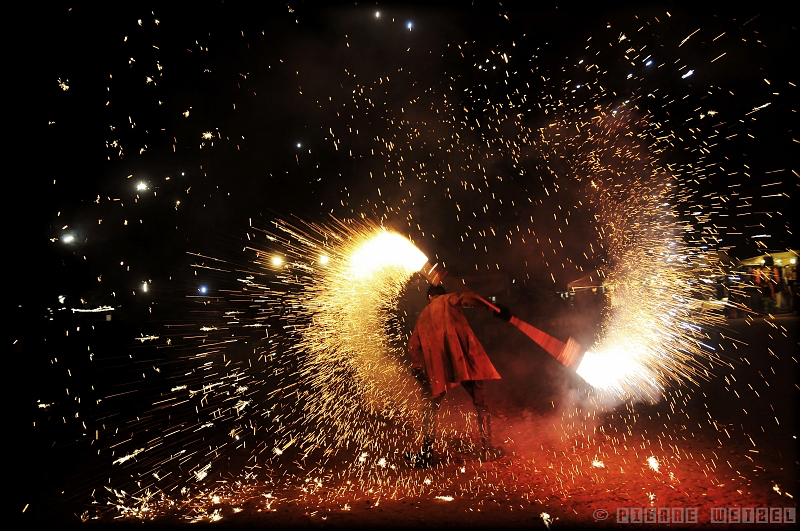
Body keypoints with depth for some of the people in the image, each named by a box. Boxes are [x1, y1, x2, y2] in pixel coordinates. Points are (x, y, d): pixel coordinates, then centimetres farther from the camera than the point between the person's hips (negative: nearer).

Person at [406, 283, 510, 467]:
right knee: (480, 402, 10)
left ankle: (425, 455, 12)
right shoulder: (449, 299, 17)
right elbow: (468, 298, -6)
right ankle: (487, 449, 9)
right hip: (462, 356, -2)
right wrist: (494, 309, -15)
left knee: (431, 407, 14)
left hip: (436, 366, 2)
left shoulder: (423, 316, 26)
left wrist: (418, 371, 18)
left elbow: (413, 345, 18)